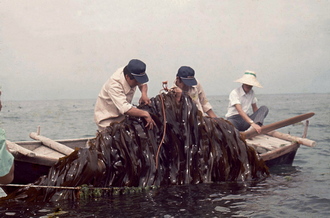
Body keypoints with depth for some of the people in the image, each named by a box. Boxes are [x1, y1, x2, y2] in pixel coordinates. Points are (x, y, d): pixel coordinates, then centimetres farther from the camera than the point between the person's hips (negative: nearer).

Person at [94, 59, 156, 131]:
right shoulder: (114, 85, -36)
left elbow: (143, 83, 7)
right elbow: (124, 108, -46)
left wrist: (144, 94, -15)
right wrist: (145, 114, -46)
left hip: (121, 115, 7)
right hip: (107, 119, -7)